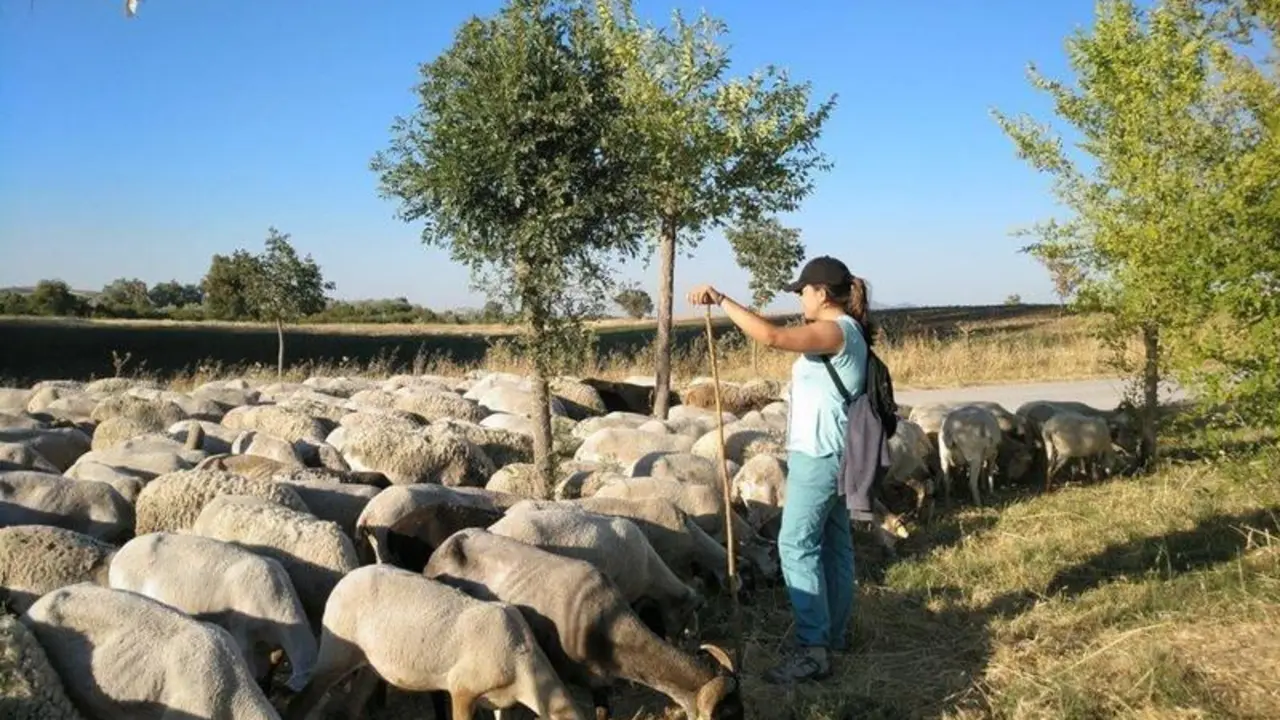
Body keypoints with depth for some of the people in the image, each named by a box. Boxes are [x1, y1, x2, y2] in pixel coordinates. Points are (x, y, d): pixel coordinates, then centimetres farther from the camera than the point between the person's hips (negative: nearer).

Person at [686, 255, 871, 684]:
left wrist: (720, 300, -24)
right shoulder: (844, 332, 15)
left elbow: (771, 337, -30)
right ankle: (834, 635, 23)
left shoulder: (835, 331, -18)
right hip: (830, 453, 11)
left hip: (818, 454, -11)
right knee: (833, 544, 14)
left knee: (797, 545, -10)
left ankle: (812, 649, -8)